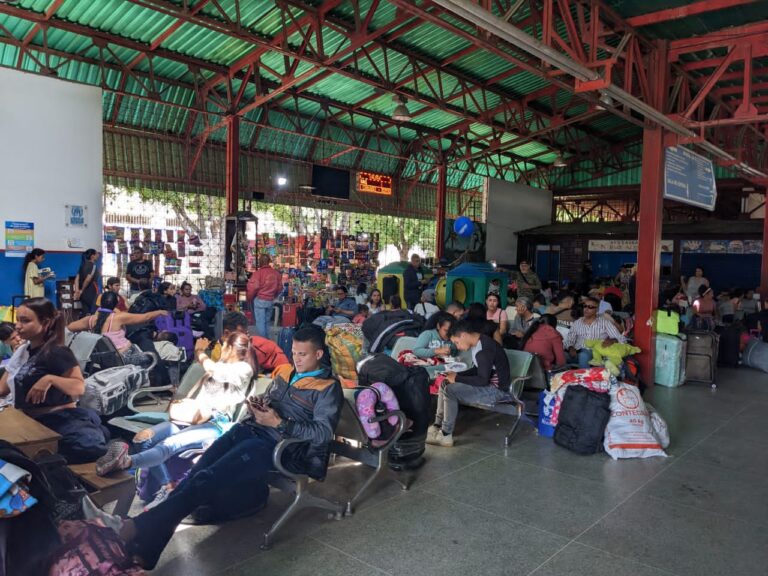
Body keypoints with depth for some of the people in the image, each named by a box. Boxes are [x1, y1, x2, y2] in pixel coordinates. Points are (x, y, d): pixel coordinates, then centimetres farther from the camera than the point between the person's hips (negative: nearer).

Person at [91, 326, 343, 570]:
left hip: (276, 443, -6)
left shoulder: (328, 388, 0)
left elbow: (323, 433, -10)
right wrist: (257, 405, 6)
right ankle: (145, 546, -25)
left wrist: (279, 423, -16)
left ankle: (139, 529, -32)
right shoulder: (285, 372, 21)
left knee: (207, 478, -25)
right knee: (196, 473, -18)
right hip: (249, 428, 6)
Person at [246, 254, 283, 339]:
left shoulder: (258, 273, -12)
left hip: (260, 300, -5)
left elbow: (253, 287, -13)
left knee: (260, 322, 0)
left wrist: (249, 298, 2)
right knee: (266, 321, 17)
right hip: (271, 300, 5)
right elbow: (280, 287, 11)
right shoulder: (276, 273, 4)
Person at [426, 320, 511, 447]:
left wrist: (457, 378, -17)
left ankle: (446, 435, -12)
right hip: (487, 384, 10)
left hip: (497, 390, -10)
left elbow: (482, 380, -26)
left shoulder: (485, 349, -25)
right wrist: (457, 375, 3)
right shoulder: (478, 343, 6)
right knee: (445, 384, 9)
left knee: (450, 390, -21)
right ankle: (437, 426, 9)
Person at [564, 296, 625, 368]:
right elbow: (569, 340, 17)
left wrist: (612, 341, -20)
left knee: (584, 356, -37)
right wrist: (571, 348, -8)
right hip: (578, 353, 3)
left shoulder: (604, 322, 9)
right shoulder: (577, 323, 17)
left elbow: (621, 339, 4)